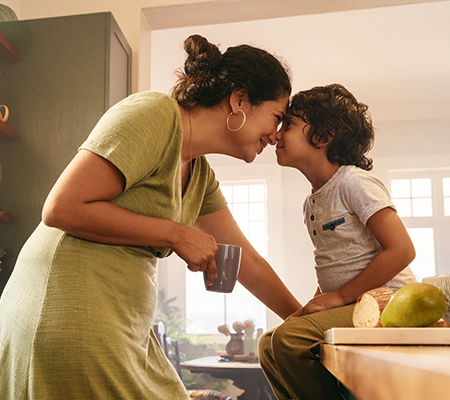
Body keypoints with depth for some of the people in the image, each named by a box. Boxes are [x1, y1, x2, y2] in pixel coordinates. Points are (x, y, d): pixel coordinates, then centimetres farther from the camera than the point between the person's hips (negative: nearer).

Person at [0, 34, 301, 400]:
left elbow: (247, 261, 19)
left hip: (127, 329, 9)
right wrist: (176, 234, -15)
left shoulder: (201, 176, 14)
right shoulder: (156, 113, -14)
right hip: (67, 318, -9)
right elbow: (61, 208, -20)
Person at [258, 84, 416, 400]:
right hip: (350, 306, 9)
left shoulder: (354, 181, -12)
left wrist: (339, 297, -17)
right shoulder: (312, 202, 15)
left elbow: (401, 250, -20)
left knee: (290, 337, -25)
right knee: (269, 344, 6)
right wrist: (316, 304, 5)